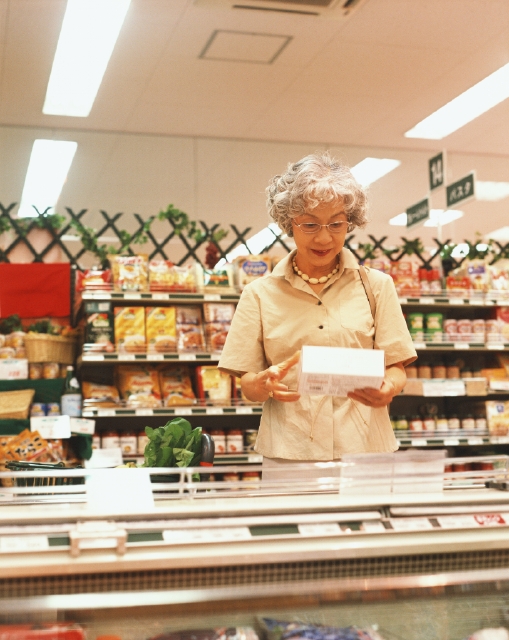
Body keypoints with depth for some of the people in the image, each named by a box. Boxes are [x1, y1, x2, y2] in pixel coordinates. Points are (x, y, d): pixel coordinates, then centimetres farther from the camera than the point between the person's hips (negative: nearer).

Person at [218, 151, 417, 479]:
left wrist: (388, 389, -16)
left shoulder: (376, 286, 8)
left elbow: (396, 368, 7)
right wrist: (266, 384, -17)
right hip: (288, 454, 0)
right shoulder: (261, 294, 6)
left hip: (365, 452, 1)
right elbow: (248, 386, 5)